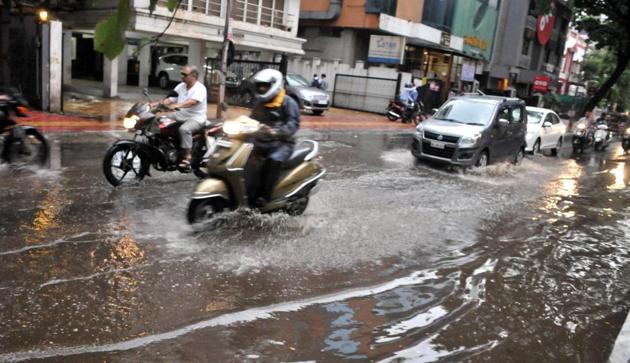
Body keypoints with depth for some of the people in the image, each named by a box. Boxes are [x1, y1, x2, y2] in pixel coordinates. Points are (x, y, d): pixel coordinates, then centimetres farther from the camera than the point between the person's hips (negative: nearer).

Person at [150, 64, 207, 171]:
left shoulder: (200, 88, -13)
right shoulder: (181, 86, 11)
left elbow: (192, 101, -31)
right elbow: (170, 99, 6)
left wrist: (177, 105, -45)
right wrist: (156, 103, -9)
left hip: (196, 118, -8)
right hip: (180, 115, 8)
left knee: (184, 129, -37)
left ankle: (187, 157, -31)